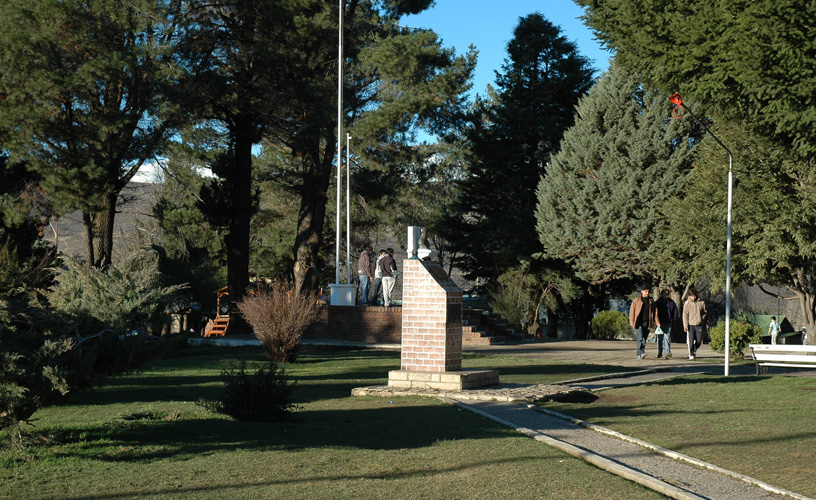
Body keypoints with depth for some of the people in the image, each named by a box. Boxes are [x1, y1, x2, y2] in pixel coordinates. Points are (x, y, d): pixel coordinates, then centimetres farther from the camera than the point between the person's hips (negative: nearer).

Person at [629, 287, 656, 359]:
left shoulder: (651, 301, 11)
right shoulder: (636, 300, 2)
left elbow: (653, 312, 17)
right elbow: (632, 311, 3)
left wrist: (652, 322, 10)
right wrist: (632, 321, -3)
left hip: (647, 323, 4)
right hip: (639, 323, -3)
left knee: (644, 338, 6)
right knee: (640, 338, -15)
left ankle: (639, 354, 15)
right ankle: (641, 353, -23)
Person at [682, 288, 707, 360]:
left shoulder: (701, 303, 6)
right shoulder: (687, 303, 0)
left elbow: (704, 313, 15)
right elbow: (685, 315, -1)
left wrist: (703, 321, 4)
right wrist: (685, 325, -7)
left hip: (699, 325, 2)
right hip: (690, 325, -2)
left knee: (699, 341, 3)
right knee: (691, 341, -6)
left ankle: (694, 350, 29)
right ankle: (691, 354, 5)